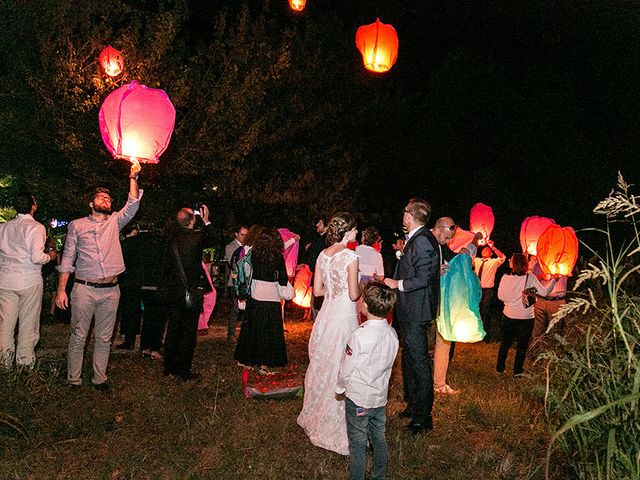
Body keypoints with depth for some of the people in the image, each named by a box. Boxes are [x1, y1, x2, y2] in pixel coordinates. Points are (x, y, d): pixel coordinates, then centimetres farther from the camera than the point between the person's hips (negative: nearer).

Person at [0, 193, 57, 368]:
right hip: (29, 281, -5)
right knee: (28, 322, 6)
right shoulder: (36, 227, -10)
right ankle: (25, 359, 13)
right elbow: (37, 258, -19)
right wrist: (49, 256, 0)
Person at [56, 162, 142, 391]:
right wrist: (61, 290, -1)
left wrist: (133, 179, -16)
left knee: (104, 338, 8)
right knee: (78, 336, 2)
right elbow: (67, 260, 6)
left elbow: (132, 206, -4)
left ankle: (99, 379, 18)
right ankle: (73, 380, 13)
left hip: (110, 289, 2)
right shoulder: (77, 225, 8)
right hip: (84, 288, -2)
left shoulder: (115, 222, 12)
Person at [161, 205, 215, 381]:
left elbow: (166, 265, 6)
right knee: (188, 331, 4)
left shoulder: (172, 238, 0)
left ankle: (169, 367, 25)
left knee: (173, 329, 15)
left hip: (173, 292, 5)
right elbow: (212, 241, 9)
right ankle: (183, 372, 9)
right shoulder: (197, 236, -13)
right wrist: (206, 221, 14)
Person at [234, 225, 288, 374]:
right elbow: (283, 281, -5)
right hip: (272, 298, -2)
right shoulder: (278, 256, -9)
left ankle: (246, 359, 27)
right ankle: (264, 364, 7)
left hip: (255, 296, 3)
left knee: (252, 328, 16)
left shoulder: (253, 253, -3)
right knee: (270, 331, 6)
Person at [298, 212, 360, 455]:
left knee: (322, 365, 20)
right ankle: (334, 425, 16)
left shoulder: (323, 255, 5)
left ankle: (316, 415, 37)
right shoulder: (350, 256, -15)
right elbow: (353, 295, -16)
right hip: (344, 316, -7)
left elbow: (317, 290, 8)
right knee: (340, 368, 4)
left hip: (326, 314, 7)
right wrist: (361, 286, 3)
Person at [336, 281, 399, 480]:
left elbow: (346, 369, -16)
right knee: (379, 439, 21)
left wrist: (340, 388, 3)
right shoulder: (392, 333, -8)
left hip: (358, 399, -6)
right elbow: (386, 363, 5)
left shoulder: (360, 336, -26)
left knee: (357, 444, 9)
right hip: (380, 396, 6)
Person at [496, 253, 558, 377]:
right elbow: (544, 292, -8)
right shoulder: (530, 278, -16)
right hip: (526, 318, -2)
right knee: (522, 344, 13)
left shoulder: (505, 277, -12)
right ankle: (517, 371, 19)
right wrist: (553, 280, 6)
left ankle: (500, 367, 27)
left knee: (505, 342, 20)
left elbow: (500, 296, -4)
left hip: (508, 316, 2)